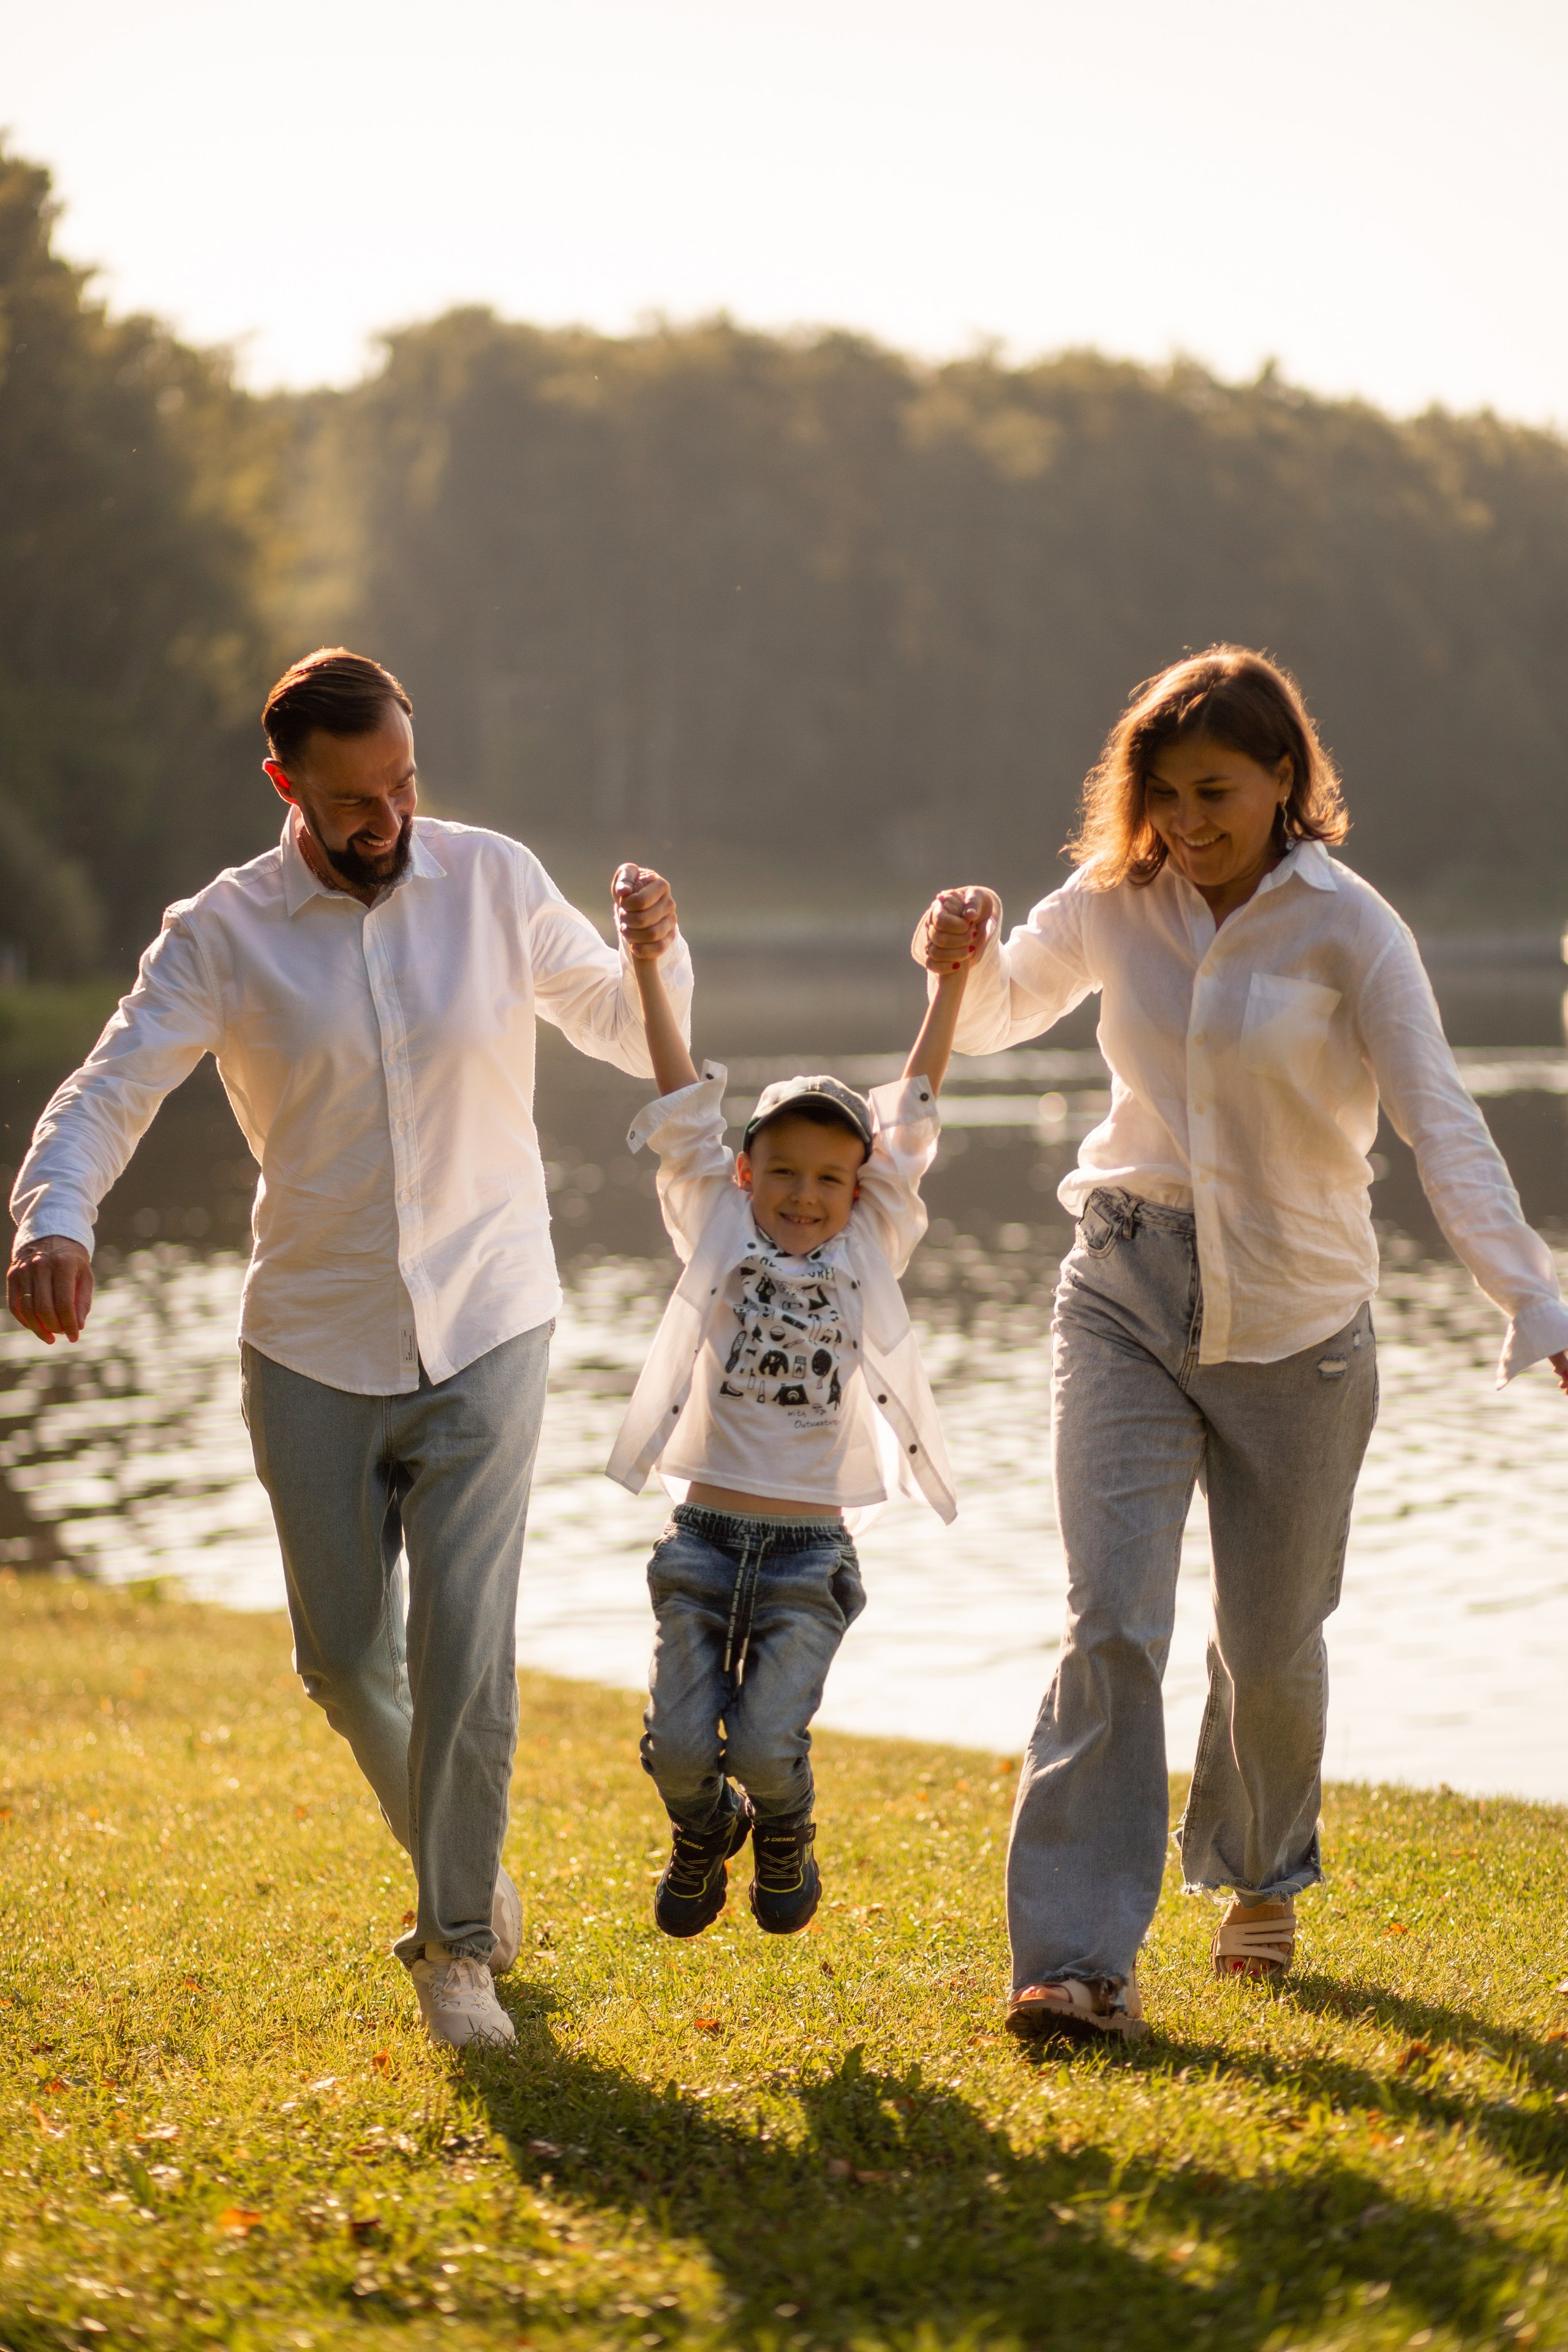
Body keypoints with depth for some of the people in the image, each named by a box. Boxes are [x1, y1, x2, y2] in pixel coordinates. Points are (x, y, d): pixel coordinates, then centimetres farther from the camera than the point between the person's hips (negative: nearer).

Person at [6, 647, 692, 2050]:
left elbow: (640, 1042, 8)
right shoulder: (224, 934, -5)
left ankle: (458, 1941, 8)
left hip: (485, 1329, -1)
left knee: (464, 1643, -9)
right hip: (313, 1345, 1)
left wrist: (656, 951, -14)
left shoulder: (495, 883, -1)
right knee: (343, 1656, 7)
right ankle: (458, 1858, 35)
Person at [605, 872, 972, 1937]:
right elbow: (685, 1101, -3)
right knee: (680, 1746, -7)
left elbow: (913, 1113, 1)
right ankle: (704, 1836, 29)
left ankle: (785, 1846, 23)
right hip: (705, 1536, 1)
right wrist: (648, 965, -11)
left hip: (811, 1549, 0)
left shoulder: (867, 1250, 5)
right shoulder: (719, 1234, 4)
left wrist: (953, 979, -4)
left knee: (768, 1745, -12)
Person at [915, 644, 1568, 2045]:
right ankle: (1079, 1957, -12)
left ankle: (1261, 1878, 39)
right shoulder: (1113, 904, 1)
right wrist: (969, 955, -6)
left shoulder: (1348, 927, -10)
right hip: (1129, 1293, 2)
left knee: (1271, 1643, 10)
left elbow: (1444, 1128, -16)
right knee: (1111, 1624, -12)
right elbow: (996, 1019, 18)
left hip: (1294, 1313, -2)